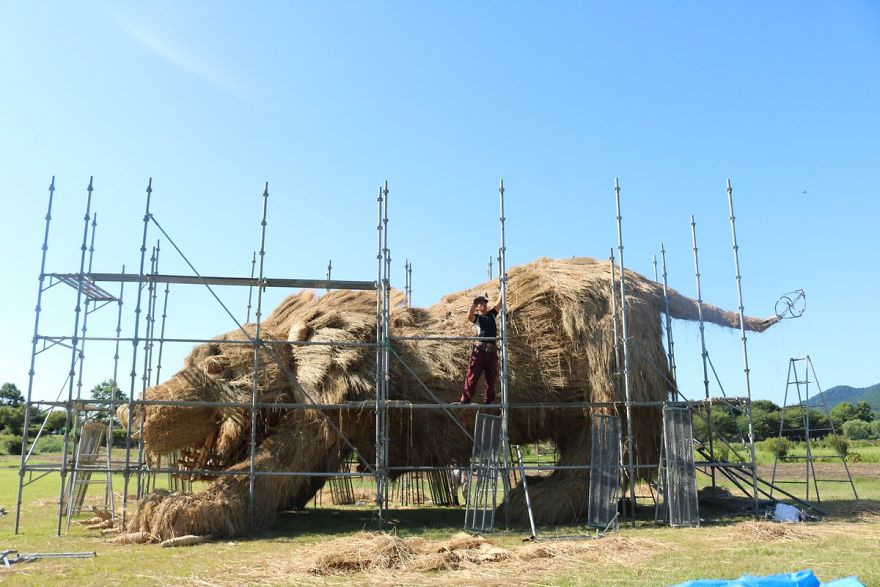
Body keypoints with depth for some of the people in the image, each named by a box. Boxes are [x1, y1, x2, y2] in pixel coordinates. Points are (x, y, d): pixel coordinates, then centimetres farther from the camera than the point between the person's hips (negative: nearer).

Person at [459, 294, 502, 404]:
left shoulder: (492, 314, 19)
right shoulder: (476, 317, 7)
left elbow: (500, 303, 15)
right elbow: (469, 316, -16)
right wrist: (474, 303, -14)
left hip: (492, 351, 4)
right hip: (479, 350, -4)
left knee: (491, 377, 9)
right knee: (472, 376, -5)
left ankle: (489, 400, 18)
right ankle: (465, 400, -4)